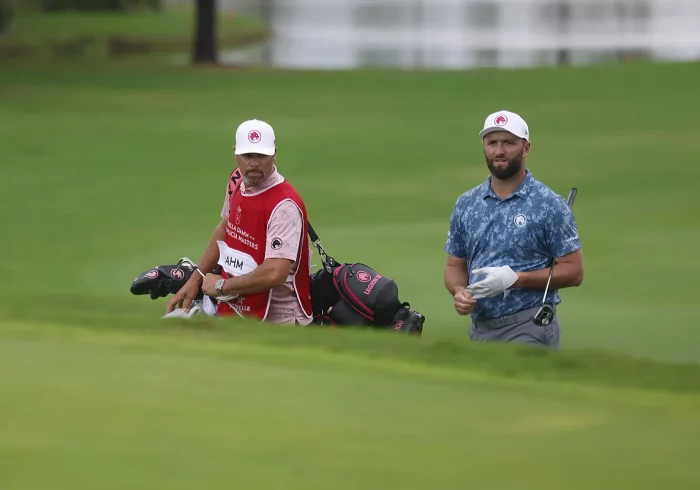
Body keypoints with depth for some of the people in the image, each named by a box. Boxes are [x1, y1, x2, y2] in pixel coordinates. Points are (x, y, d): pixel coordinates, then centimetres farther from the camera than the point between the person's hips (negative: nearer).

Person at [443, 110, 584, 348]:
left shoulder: (550, 205, -5)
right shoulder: (466, 205, 12)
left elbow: (573, 271, -6)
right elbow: (455, 265, 18)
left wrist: (515, 279, -16)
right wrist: (459, 292, -6)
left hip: (529, 330, -6)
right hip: (481, 330, 6)